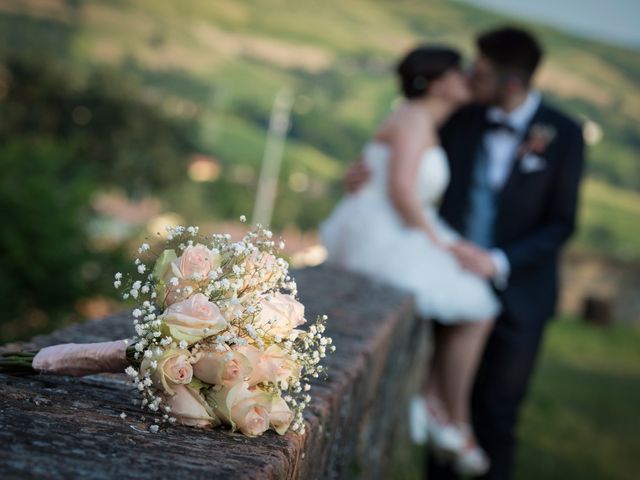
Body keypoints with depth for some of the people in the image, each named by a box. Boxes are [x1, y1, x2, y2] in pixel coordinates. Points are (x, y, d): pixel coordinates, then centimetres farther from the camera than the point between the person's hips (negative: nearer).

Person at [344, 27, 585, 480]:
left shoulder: (564, 135, -9)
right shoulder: (464, 120, 0)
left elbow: (561, 223, -8)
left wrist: (499, 262, -20)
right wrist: (373, 170, -8)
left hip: (517, 295, -3)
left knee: (495, 413, 6)